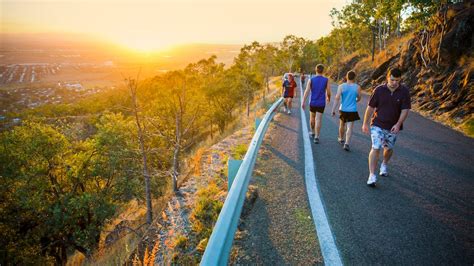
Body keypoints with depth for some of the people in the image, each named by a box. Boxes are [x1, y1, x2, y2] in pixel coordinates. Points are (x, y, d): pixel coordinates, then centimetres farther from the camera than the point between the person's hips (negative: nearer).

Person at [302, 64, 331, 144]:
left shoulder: (311, 80, -4)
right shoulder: (326, 80, -5)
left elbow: (307, 91, -11)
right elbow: (328, 92, -2)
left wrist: (303, 102, -11)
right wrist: (328, 98, 21)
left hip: (312, 103, 1)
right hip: (321, 104, -1)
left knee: (312, 118, 21)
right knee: (318, 120, -1)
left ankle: (313, 133, 37)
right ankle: (316, 137, -7)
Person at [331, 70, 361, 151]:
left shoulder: (341, 86, -7)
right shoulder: (357, 87, -5)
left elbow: (337, 98, -13)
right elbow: (359, 98, 8)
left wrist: (333, 109, -9)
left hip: (343, 109, 2)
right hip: (352, 110, -1)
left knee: (342, 125, 21)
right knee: (350, 128, -1)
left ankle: (341, 139, 42)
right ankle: (347, 144, -12)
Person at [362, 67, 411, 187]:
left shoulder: (404, 91, -7)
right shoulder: (379, 90, -10)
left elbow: (405, 110, -8)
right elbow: (370, 107, -3)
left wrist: (398, 124, -21)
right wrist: (365, 123, 1)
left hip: (393, 127, 2)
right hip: (378, 124, -2)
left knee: (389, 148, 18)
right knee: (375, 148, -13)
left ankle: (384, 165, 48)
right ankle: (372, 175, -10)